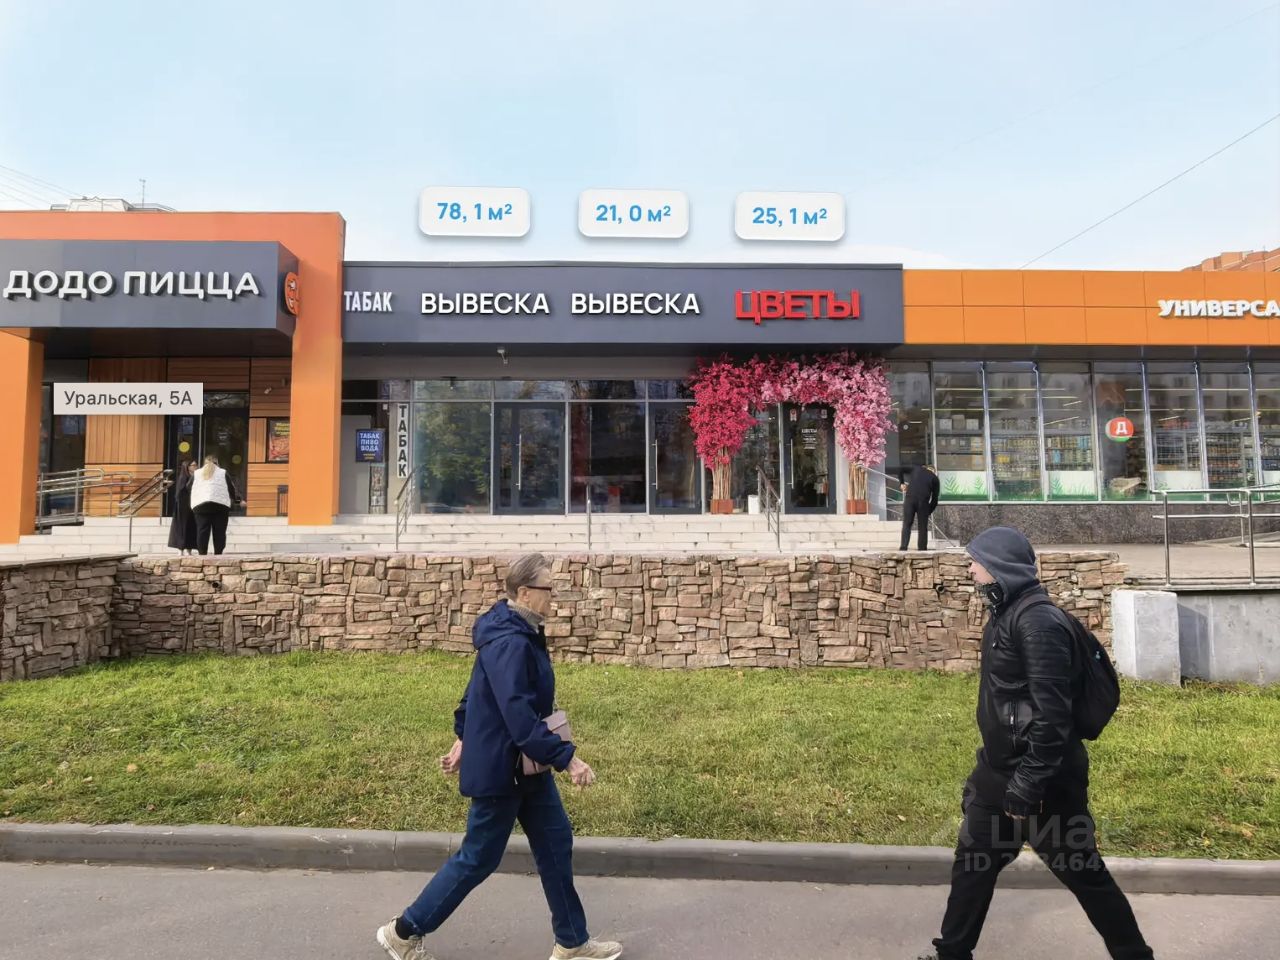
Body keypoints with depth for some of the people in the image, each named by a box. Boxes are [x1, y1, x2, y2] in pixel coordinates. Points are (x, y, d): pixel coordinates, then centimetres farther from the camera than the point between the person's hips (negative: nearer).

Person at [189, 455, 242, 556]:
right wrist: (238, 500, 31)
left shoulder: (196, 473, 19)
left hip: (200, 505, 2)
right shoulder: (223, 473, 14)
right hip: (220, 505, -1)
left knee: (202, 531, 1)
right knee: (219, 531, 1)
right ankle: (218, 554, -2)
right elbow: (232, 489, 16)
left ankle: (202, 554, -4)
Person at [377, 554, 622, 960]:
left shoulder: (520, 634, 5)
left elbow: (479, 690, 15)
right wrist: (567, 758, -31)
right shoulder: (509, 643, -27)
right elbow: (520, 716, -33)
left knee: (556, 844, 14)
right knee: (478, 858, 8)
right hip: (500, 766, -9)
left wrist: (465, 737, 22)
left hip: (527, 765, 9)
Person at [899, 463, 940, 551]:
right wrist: (929, 512, 21)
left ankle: (903, 548, -5)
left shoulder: (916, 468, 21)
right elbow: (935, 499, 13)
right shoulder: (935, 478, 17)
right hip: (923, 501, -1)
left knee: (906, 524, 3)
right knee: (923, 527, 8)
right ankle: (922, 549, 6)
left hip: (910, 498, 1)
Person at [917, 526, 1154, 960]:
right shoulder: (1006, 613, 7)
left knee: (1083, 872, 10)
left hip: (1042, 776, -10)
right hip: (1000, 770, 10)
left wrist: (1027, 786, -22)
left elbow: (1052, 714, -25)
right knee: (972, 862, 18)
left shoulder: (1038, 621, -23)